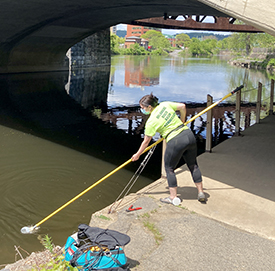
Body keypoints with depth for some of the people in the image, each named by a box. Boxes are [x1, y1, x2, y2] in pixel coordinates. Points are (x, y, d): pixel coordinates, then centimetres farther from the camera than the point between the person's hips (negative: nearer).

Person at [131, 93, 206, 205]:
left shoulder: (151, 122, -6)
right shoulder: (165, 105, 7)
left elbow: (146, 142, 2)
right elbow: (182, 106, 10)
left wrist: (137, 155, 15)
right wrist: (182, 121, 25)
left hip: (175, 142, -6)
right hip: (189, 135, 6)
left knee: (169, 168, 13)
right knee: (193, 165, 19)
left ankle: (173, 198, 17)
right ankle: (201, 193, 26)